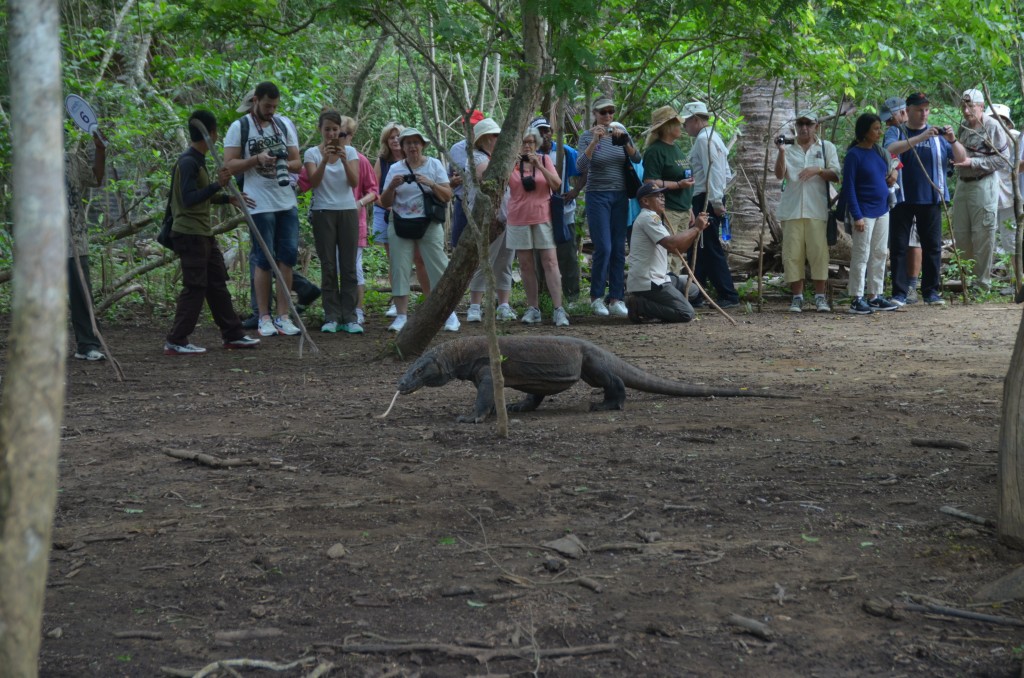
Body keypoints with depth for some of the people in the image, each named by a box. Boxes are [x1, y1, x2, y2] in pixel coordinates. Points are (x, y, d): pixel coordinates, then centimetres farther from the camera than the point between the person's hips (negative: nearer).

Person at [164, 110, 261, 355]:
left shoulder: (198, 161, 15)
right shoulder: (188, 162, -16)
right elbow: (188, 199, -24)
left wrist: (227, 198, 26)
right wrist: (217, 185, -28)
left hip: (203, 233, 10)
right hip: (190, 234, -10)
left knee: (218, 284, 12)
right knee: (195, 288, -8)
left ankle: (233, 335, 19)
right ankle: (176, 341, -3)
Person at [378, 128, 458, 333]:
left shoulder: (434, 165, 4)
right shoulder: (395, 169, 7)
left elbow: (447, 196, 0)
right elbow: (385, 203, 6)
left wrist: (431, 184, -16)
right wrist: (392, 187, -13)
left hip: (429, 225, -2)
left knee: (439, 268, -4)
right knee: (399, 269, -2)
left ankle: (450, 314, 4)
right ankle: (401, 316, 4)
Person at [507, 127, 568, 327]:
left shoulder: (544, 160, 5)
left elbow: (557, 185, -5)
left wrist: (540, 166, -16)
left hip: (543, 217, -1)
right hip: (519, 219, 1)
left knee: (550, 262, -8)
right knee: (526, 265, 3)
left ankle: (558, 310, -12)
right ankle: (533, 308, 8)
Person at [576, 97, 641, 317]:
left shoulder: (621, 134, 8)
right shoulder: (587, 137, -2)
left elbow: (637, 159, -5)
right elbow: (580, 166, -17)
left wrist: (624, 140, -21)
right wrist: (594, 142, -28)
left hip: (620, 196, 4)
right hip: (598, 196, -4)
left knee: (619, 248, 2)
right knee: (603, 248, -10)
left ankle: (616, 299, 6)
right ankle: (596, 297, 4)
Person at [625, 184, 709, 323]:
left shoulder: (655, 218, 22)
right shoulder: (648, 217, -11)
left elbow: (680, 248, 19)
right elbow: (671, 244, -24)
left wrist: (695, 228, 6)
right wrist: (696, 228, -13)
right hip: (647, 283, -10)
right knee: (687, 313, -15)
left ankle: (649, 303, 6)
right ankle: (639, 305, -10)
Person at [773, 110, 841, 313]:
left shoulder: (826, 147, 13)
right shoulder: (788, 149, 14)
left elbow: (835, 174, 5)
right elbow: (779, 174, -1)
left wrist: (817, 170, -12)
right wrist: (781, 151, -14)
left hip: (817, 208, -1)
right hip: (792, 210, 1)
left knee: (819, 251, -6)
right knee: (792, 253, -2)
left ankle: (820, 296, 0)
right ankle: (797, 296, 4)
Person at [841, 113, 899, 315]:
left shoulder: (879, 151, 10)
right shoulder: (854, 155, -11)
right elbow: (848, 187, -14)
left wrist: (894, 172, 2)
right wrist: (857, 216, -19)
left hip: (882, 210, 8)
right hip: (864, 212, -8)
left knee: (879, 254, 10)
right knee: (861, 255, -5)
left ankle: (875, 296, 17)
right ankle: (856, 299, 0)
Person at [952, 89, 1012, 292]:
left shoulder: (993, 127, -10)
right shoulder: (964, 127, 12)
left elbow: (1003, 159, -13)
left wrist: (972, 162, -18)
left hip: (983, 185, -7)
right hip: (962, 183, 7)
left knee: (983, 236, -3)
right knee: (960, 233, 9)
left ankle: (983, 282, 4)